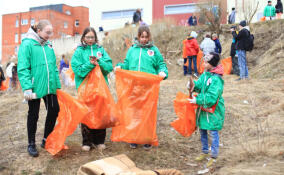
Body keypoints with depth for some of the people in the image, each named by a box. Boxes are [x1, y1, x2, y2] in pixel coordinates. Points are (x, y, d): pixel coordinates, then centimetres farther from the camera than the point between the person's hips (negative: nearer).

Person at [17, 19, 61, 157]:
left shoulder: (48, 45, 11)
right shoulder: (27, 44, -9)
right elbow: (23, 68, -14)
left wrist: (58, 85, 12)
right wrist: (27, 88, -21)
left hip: (50, 87, 6)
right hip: (35, 87, -6)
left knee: (54, 111, 8)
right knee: (33, 115, 7)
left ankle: (46, 140, 28)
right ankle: (31, 144, 24)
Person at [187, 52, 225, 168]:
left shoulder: (216, 79, -23)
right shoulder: (205, 74, 3)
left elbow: (212, 97, -26)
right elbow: (199, 85, 2)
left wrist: (197, 100, -25)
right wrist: (193, 85, -19)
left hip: (213, 110, -8)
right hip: (203, 109, 8)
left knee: (213, 133, 3)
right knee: (202, 130, 19)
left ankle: (214, 157, 19)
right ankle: (205, 152, 37)